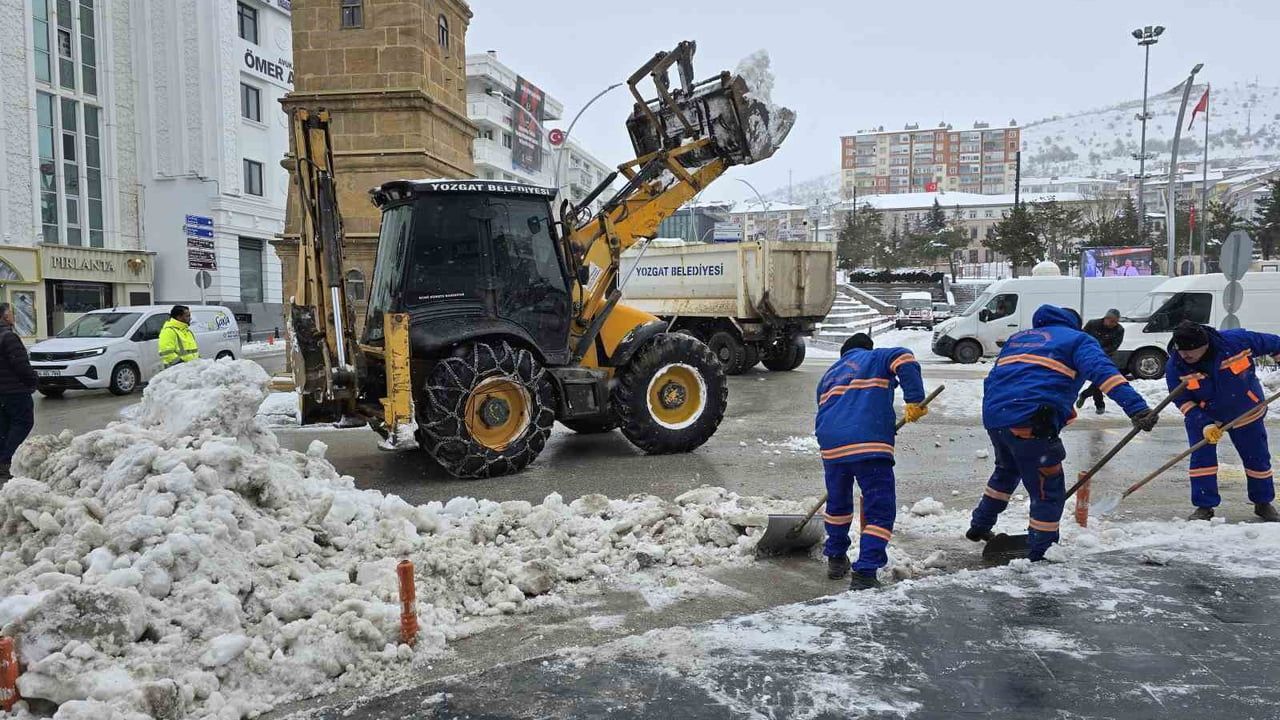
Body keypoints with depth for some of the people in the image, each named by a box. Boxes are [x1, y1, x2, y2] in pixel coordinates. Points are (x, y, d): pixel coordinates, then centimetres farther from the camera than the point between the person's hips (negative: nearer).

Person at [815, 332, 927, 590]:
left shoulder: (829, 375, 32)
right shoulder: (876, 358, 17)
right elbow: (904, 360, -5)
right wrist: (915, 401, -4)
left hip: (831, 444, 5)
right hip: (869, 443, -5)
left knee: (838, 502, 25)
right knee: (880, 510, 0)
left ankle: (836, 559, 37)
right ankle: (864, 574, -7)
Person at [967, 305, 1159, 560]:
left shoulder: (1017, 337, 31)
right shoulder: (1077, 339, 12)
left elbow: (993, 379, 30)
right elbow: (1102, 371, -8)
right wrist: (1137, 407, -18)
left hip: (993, 415, 7)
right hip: (1031, 422, -7)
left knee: (1007, 470, 34)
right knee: (1049, 491, 4)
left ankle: (980, 526, 44)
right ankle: (1038, 556, 6)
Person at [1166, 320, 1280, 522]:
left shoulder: (1235, 341, -29)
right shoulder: (1175, 367, -24)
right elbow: (1184, 402, -18)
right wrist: (1204, 425, -28)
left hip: (1246, 412, 0)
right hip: (1203, 417, 0)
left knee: (1257, 458, 12)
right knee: (1202, 458, -10)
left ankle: (1264, 503, 33)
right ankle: (1204, 507, 3)